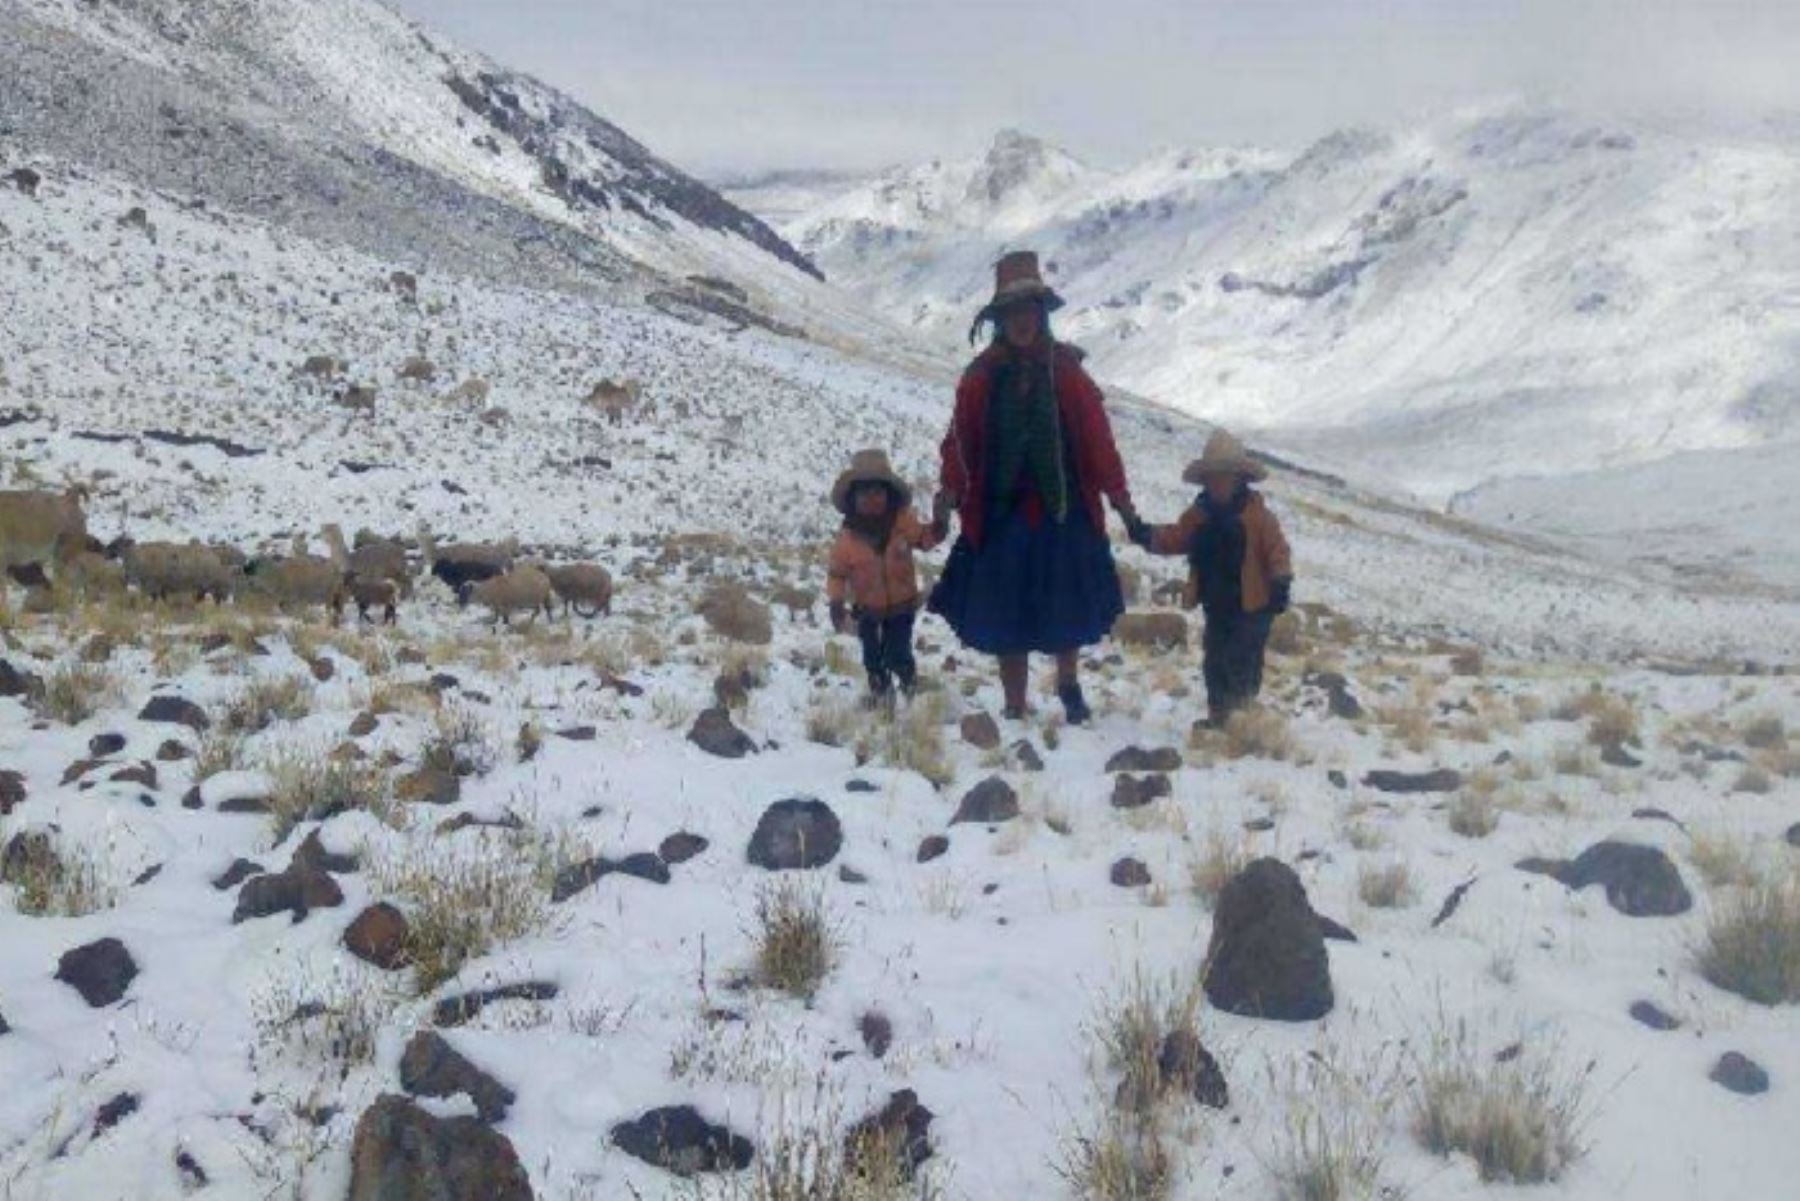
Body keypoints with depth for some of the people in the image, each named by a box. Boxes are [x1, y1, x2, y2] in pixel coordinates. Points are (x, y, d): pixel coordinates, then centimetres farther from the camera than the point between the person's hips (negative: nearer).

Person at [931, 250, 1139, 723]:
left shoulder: (1065, 369, -2)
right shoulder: (982, 376, -1)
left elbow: (1097, 436, -3)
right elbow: (961, 440, -5)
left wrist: (1120, 498, -5)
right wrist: (950, 492, -16)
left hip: (1064, 511, 0)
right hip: (1002, 513, 0)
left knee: (1069, 610, 8)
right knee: (1005, 619, 7)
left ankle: (1068, 683, 38)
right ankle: (1015, 710, 22)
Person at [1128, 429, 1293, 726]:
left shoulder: (1257, 514, -12)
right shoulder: (1198, 514, 2)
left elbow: (1276, 549, -13)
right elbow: (1176, 538, 6)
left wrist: (1281, 581, -23)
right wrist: (1148, 536, -10)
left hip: (1251, 604, -5)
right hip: (1216, 603, 5)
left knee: (1243, 661, 1)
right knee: (1214, 659, 13)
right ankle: (1218, 712, 27)